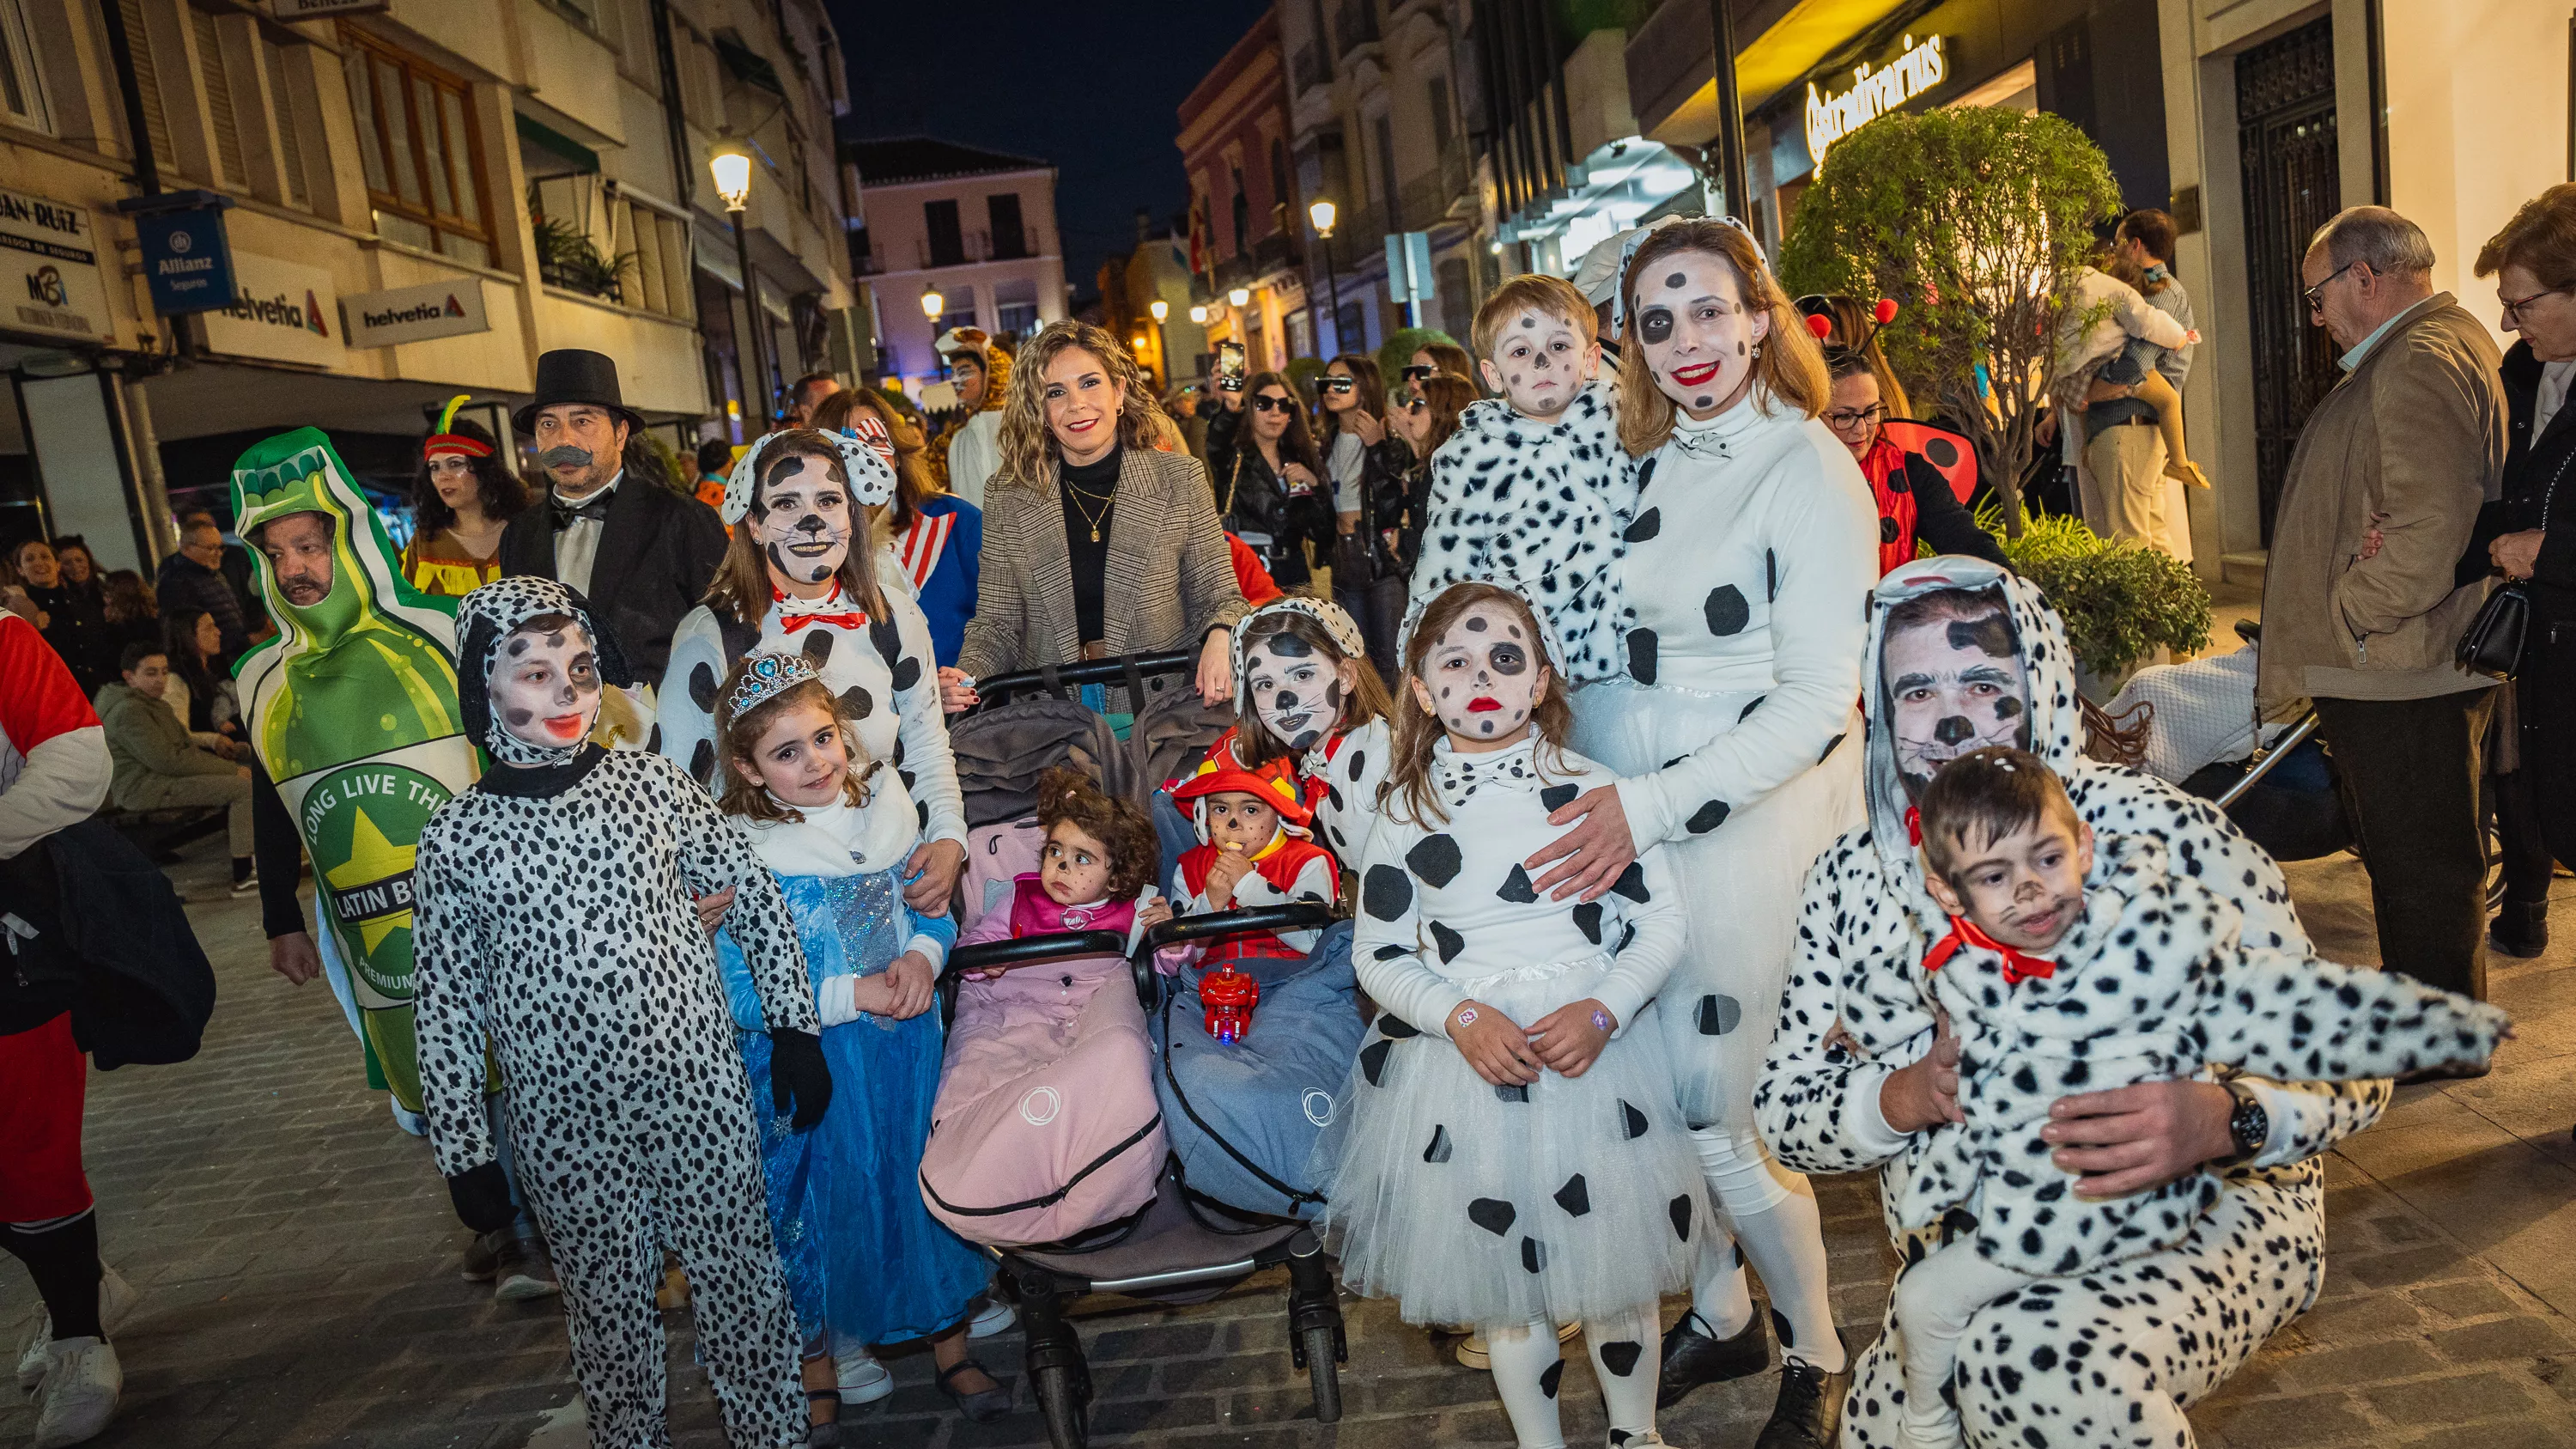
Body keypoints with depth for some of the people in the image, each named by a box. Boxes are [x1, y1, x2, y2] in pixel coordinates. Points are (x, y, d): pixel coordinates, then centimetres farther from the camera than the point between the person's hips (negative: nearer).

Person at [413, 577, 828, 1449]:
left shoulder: (650, 782, -5)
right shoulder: (457, 839, -6)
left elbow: (754, 893, 4)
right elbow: (447, 1012, 0)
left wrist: (794, 1026, 4)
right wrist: (464, 1156, 3)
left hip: (702, 1091, 1)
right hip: (570, 1129, 0)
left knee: (742, 1281, 12)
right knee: (609, 1309, 15)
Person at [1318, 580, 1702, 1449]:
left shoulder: (1592, 791, -4)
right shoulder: (1407, 813, -3)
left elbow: (1661, 920, -1)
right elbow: (1377, 953, 1)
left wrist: (1603, 1011, -16)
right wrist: (1462, 1017, -15)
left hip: (1595, 1055, 0)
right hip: (1464, 1066, 0)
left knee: (1615, 1274, 15)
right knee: (1506, 1285, 14)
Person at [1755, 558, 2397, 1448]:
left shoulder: (2163, 834, -16)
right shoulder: (1852, 878, -4)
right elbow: (1782, 1108, 0)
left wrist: (2221, 1122, -35)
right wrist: (1906, 1097, -22)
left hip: (2203, 1217, -4)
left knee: (2039, 1363, -33)